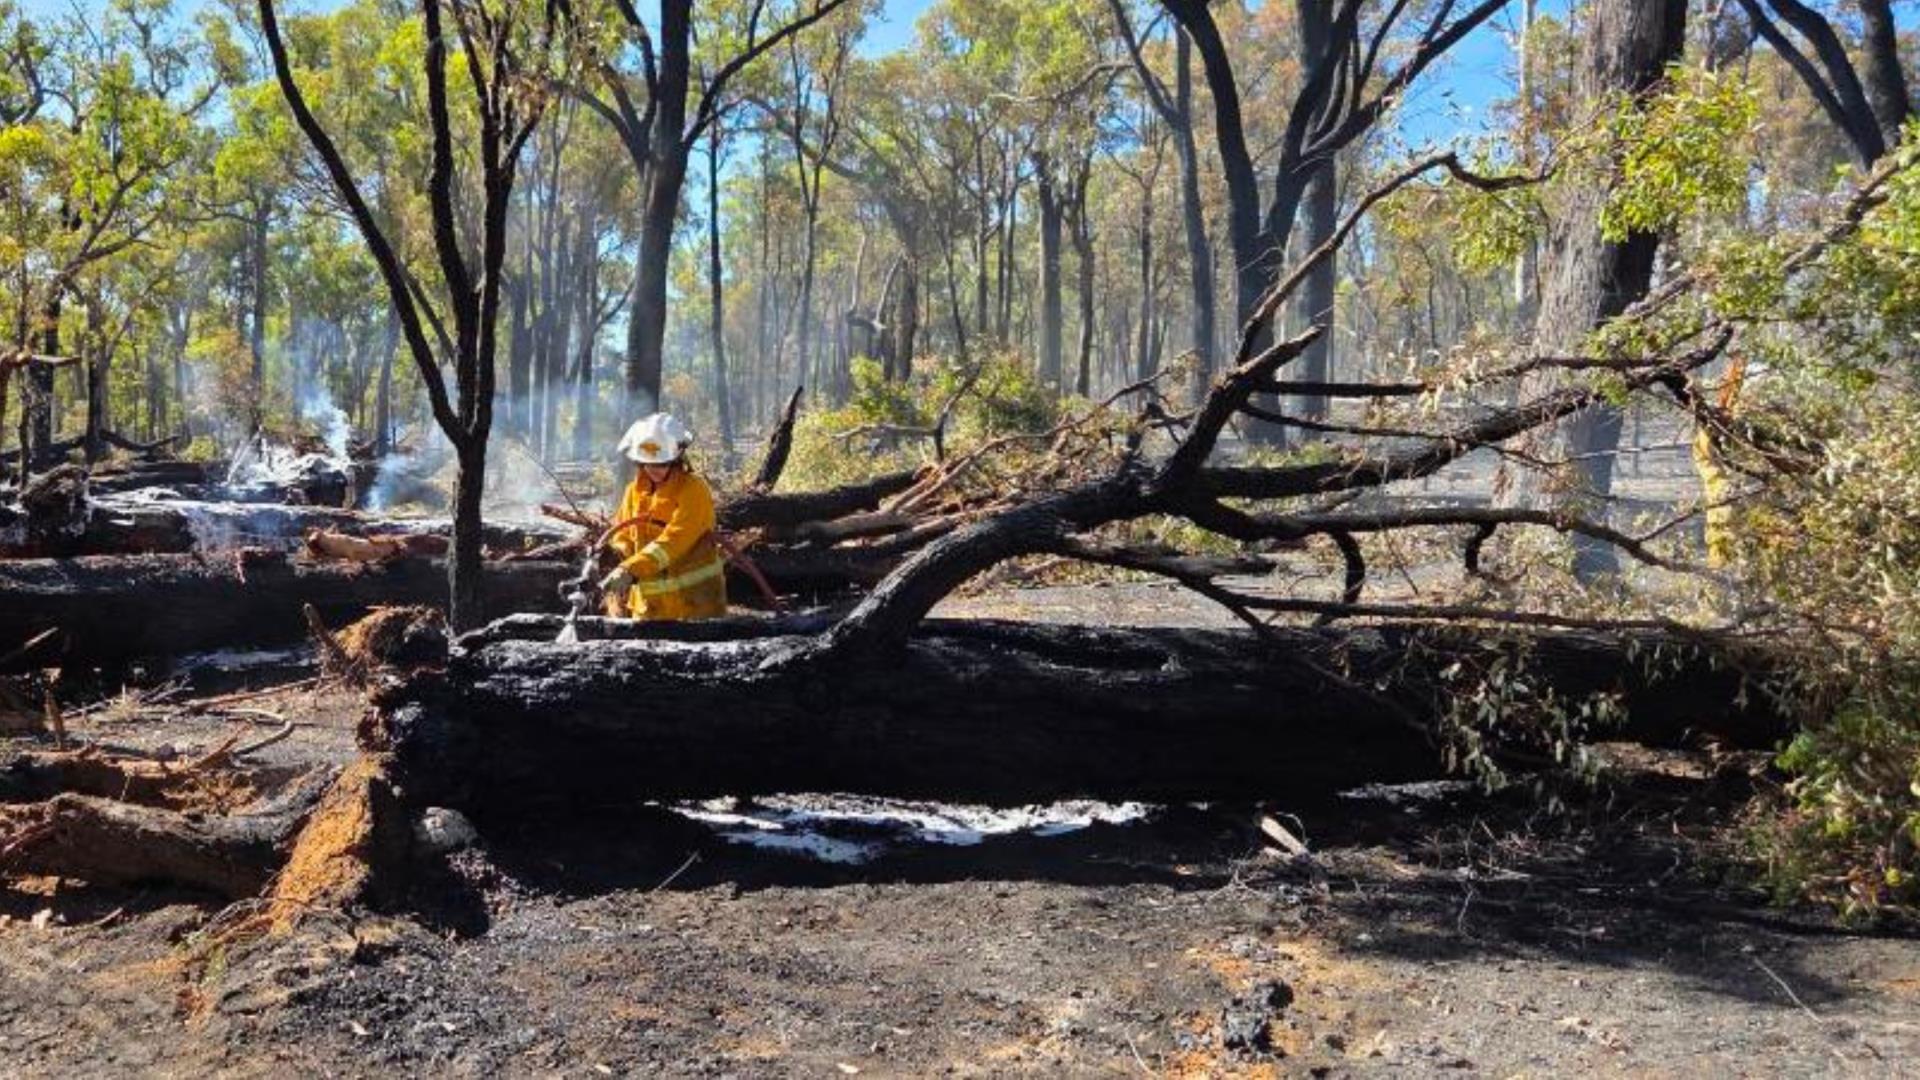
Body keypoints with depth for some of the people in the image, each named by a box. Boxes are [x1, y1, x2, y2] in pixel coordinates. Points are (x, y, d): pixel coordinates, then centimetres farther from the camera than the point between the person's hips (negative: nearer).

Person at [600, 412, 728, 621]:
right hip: (648, 603, 5)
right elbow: (622, 539, 12)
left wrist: (630, 570, -33)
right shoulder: (635, 491, 8)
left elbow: (673, 541, -24)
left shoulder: (693, 489, -12)